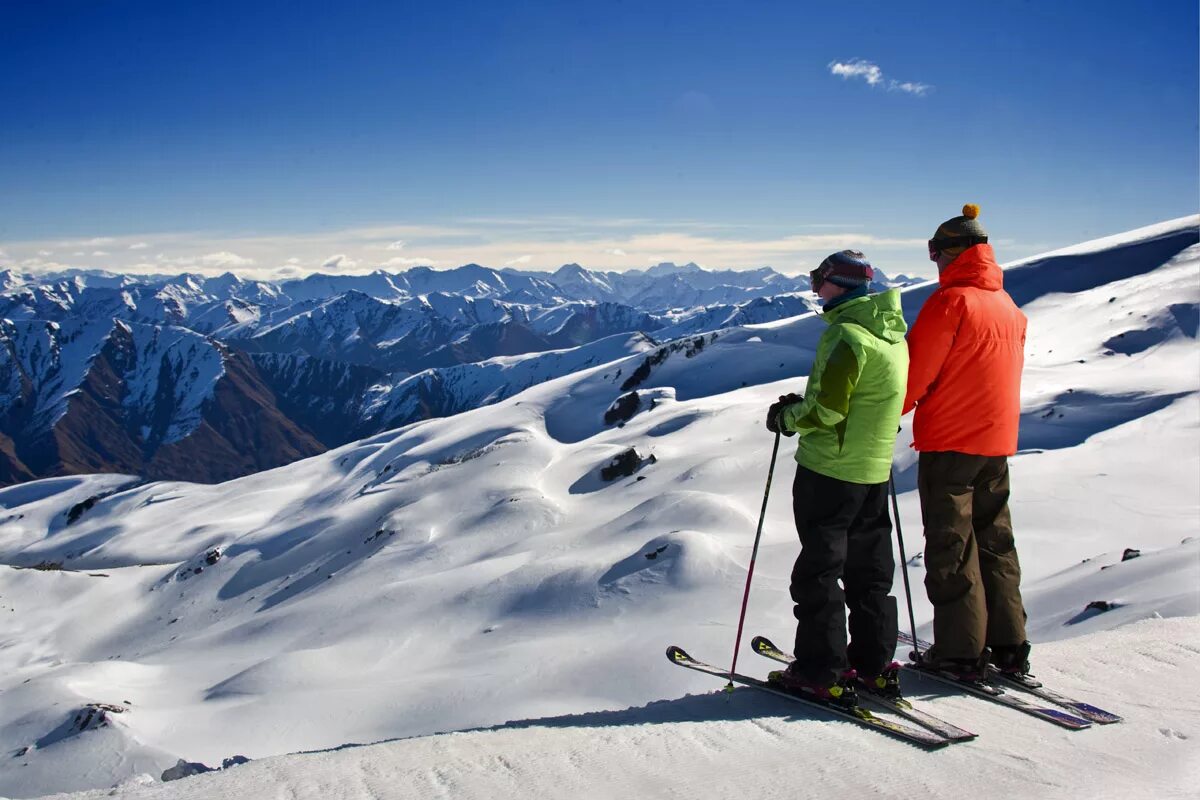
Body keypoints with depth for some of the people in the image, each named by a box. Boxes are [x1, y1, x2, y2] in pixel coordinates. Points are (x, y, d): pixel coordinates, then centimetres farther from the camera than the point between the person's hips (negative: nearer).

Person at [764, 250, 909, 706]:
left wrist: (787, 417, -4)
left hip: (829, 470, -9)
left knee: (819, 570, 1)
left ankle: (822, 672, 6)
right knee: (869, 569, 16)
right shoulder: (893, 335, 10)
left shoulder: (846, 334, -18)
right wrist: (805, 406, 16)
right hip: (874, 472, 9)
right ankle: (874, 665, 23)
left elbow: (826, 409, -22)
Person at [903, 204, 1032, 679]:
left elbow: (916, 371, -15)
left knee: (951, 545, 1)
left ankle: (961, 651, 6)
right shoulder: (1009, 307, 10)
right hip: (998, 441, 8)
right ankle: (1009, 646, 18)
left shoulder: (950, 301, -14)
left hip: (949, 442, -7)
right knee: (995, 539, 14)